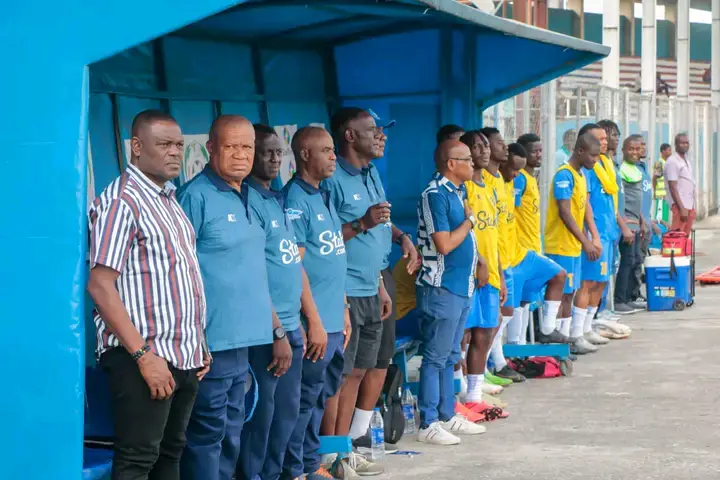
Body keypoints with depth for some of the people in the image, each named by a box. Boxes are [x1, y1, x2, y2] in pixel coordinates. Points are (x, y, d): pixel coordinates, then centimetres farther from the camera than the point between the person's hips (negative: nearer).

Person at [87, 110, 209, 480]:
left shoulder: (169, 200, 15)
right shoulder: (121, 201, -12)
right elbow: (100, 286, -18)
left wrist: (198, 345, 15)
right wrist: (143, 355, -21)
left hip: (184, 357, 9)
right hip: (144, 358, -9)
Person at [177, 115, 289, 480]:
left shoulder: (246, 198, 14)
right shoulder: (195, 196, -11)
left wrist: (277, 330, 20)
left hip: (241, 343, 8)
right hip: (210, 344, -8)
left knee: (230, 437, 14)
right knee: (207, 435, -2)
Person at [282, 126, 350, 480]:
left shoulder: (324, 197, 13)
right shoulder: (294, 200, -13)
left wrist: (343, 311, 17)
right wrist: (314, 321, -17)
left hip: (334, 320, 8)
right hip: (314, 322, -8)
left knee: (321, 396, 16)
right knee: (304, 399, -1)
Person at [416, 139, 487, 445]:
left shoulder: (457, 192, 12)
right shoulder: (435, 195, -17)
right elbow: (444, 244, -22)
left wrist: (477, 259, 9)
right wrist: (469, 220, -10)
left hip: (461, 286, 9)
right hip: (441, 288, -9)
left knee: (450, 357, 16)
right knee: (435, 358, -3)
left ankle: (447, 415, 25)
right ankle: (428, 424, 2)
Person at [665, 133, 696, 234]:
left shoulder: (687, 160, 16)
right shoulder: (672, 162, -11)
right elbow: (673, 188, -16)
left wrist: (692, 207, 17)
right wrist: (682, 208, -20)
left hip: (690, 205, 9)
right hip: (680, 205, -9)